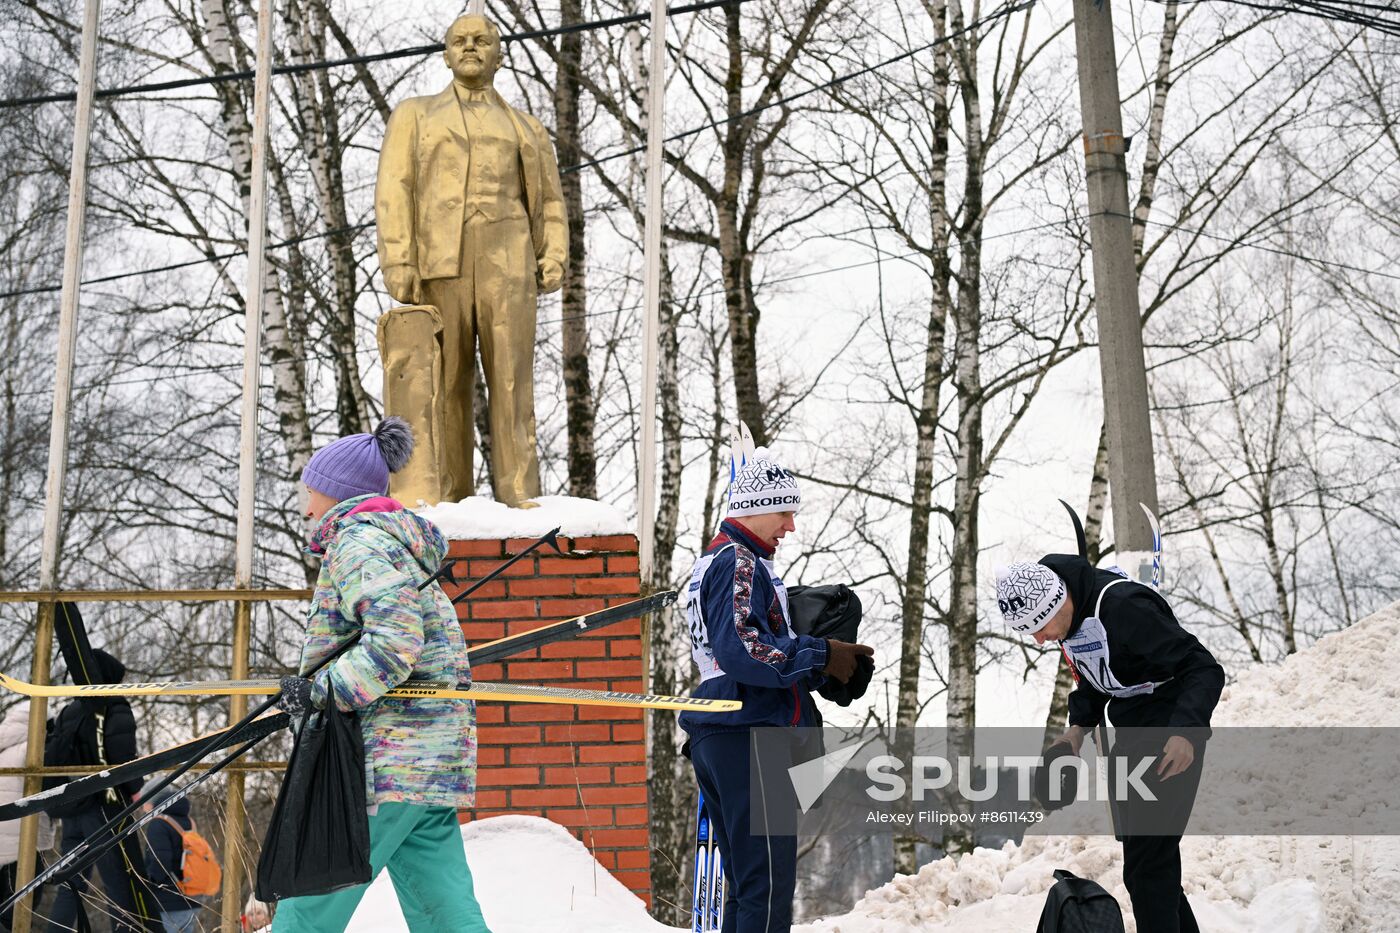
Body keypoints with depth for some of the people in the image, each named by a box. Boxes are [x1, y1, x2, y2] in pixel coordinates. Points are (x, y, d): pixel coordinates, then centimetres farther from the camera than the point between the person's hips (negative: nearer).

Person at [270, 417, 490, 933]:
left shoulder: (358, 542, -8)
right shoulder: (398, 543, 22)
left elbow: (395, 639, -22)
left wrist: (321, 690, -17)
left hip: (385, 759, -10)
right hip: (434, 758, 10)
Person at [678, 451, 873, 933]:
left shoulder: (713, 561, 21)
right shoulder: (740, 563, -11)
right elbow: (741, 649, -24)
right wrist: (819, 656, -17)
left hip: (716, 740, 10)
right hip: (750, 735, -10)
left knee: (747, 882, 16)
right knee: (769, 882, -8)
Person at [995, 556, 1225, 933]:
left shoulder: (1123, 608, -27)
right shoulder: (1069, 620, 1)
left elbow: (1206, 669, -26)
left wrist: (1186, 733, -38)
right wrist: (1080, 726, -1)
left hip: (1172, 740, -9)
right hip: (1130, 738, 9)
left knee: (1147, 862, -10)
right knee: (1139, 854, 16)